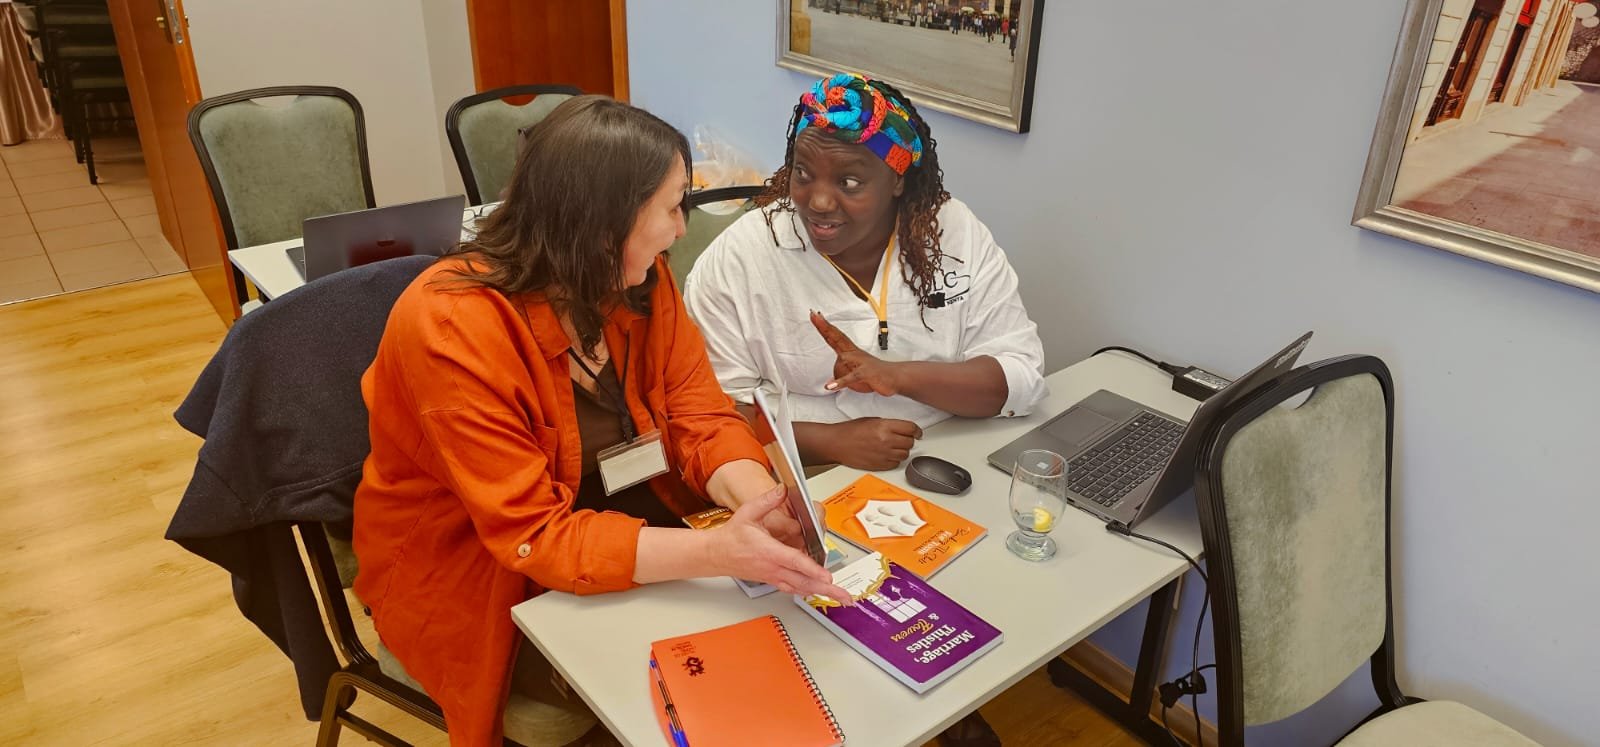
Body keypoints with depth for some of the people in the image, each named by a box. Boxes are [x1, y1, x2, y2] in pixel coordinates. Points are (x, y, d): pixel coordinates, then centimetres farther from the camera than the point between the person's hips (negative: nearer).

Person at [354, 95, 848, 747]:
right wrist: (716, 552, -43)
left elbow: (700, 414, -9)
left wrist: (762, 503, -31)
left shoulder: (639, 278, -10)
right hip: (470, 570, -5)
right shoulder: (453, 331, -31)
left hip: (609, 507, 6)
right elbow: (534, 536, -31)